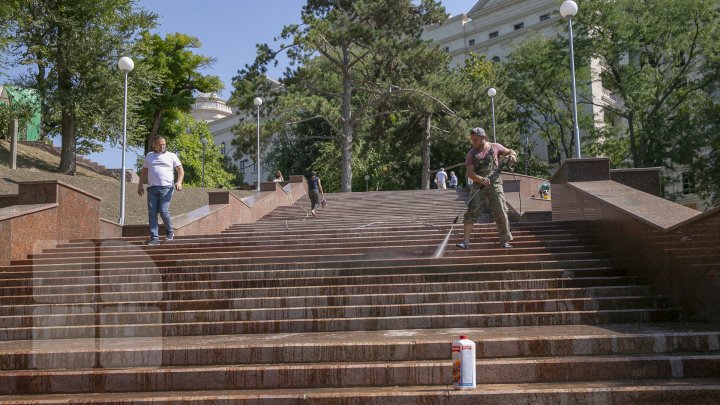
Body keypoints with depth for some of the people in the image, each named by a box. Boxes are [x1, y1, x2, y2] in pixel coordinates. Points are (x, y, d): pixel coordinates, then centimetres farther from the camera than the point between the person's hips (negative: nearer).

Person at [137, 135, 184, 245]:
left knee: (163, 211, -14)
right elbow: (144, 172, 25)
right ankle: (154, 238, -3)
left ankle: (169, 231, 11)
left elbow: (180, 170, 6)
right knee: (152, 213, -4)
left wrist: (179, 182, -11)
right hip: (152, 188, 3)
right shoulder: (149, 156, 20)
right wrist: (140, 185, 15)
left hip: (166, 188, -3)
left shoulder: (171, 156, 11)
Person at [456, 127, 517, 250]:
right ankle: (465, 241, -9)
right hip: (478, 185, 0)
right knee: (472, 211, -9)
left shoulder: (495, 147, 6)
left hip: (495, 184, 0)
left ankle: (505, 241, 6)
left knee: (501, 212, -3)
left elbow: (510, 151, 18)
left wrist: (512, 155, -8)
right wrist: (481, 179, -22)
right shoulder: (471, 153, 5)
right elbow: (470, 172, -4)